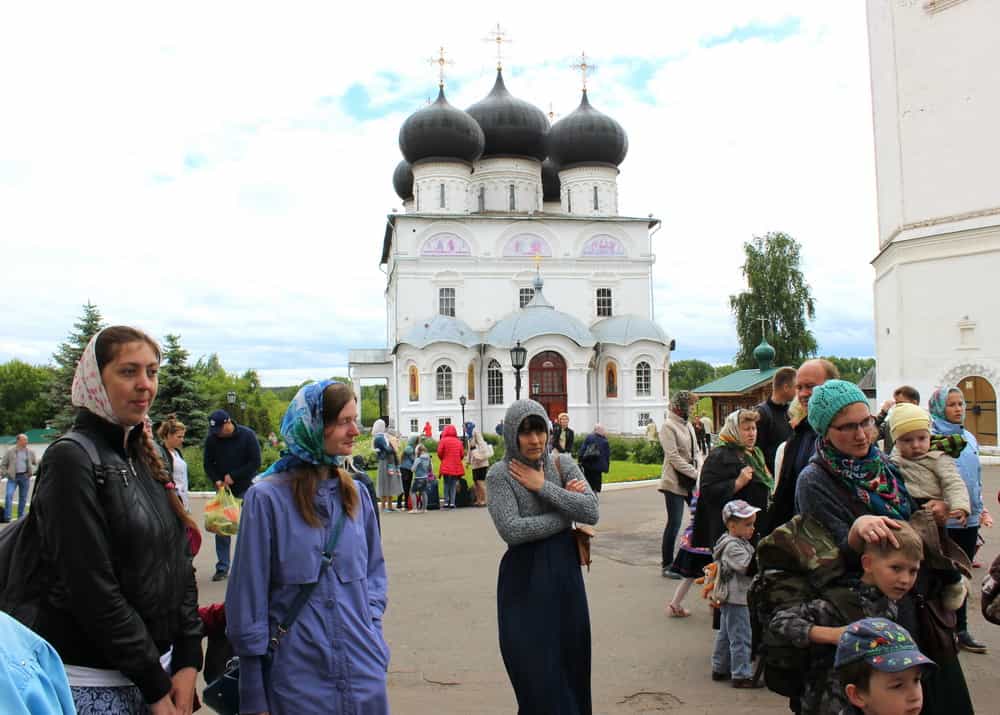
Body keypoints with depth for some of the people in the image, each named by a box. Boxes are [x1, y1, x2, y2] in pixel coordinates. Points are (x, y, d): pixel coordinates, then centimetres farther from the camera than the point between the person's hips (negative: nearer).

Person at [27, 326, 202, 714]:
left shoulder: (146, 457, 8)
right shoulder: (71, 460, -14)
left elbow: (179, 565, 8)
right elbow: (93, 592, -19)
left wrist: (188, 660, -1)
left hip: (158, 664, 7)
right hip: (94, 682, -6)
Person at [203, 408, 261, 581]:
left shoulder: (247, 435, -12)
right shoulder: (211, 438, -5)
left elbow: (255, 463, -13)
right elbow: (207, 463, 4)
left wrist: (233, 476, -18)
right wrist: (216, 480, -13)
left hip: (246, 488, -3)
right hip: (223, 489, 3)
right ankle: (222, 568, 13)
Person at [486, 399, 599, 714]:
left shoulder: (562, 463, 2)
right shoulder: (500, 474, -9)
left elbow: (591, 511, -10)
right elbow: (512, 530, -21)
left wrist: (543, 486, -15)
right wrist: (566, 515, -13)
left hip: (565, 570, 4)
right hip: (525, 577, -3)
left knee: (571, 659, 12)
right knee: (536, 669, 3)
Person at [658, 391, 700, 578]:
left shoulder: (688, 425, 13)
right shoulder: (668, 426, -10)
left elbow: (695, 452, 15)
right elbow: (674, 457, -17)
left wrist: (700, 472, -1)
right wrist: (695, 474, -19)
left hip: (691, 480, 7)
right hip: (675, 482, -7)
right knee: (674, 522, -3)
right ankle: (666, 565, 9)